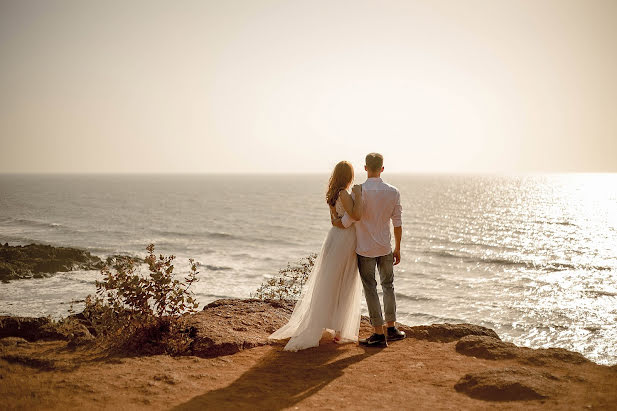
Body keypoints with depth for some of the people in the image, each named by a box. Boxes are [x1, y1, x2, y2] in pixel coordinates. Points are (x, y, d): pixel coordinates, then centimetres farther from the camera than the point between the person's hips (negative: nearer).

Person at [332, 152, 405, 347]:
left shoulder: (359, 192, -15)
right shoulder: (393, 192, -4)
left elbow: (346, 222, -15)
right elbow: (397, 224, 1)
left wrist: (334, 221, 7)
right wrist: (397, 249, 12)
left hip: (365, 250, -3)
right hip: (385, 248, 4)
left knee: (370, 289, 4)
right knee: (388, 285, 19)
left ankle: (379, 334, 7)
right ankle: (391, 328, 25)